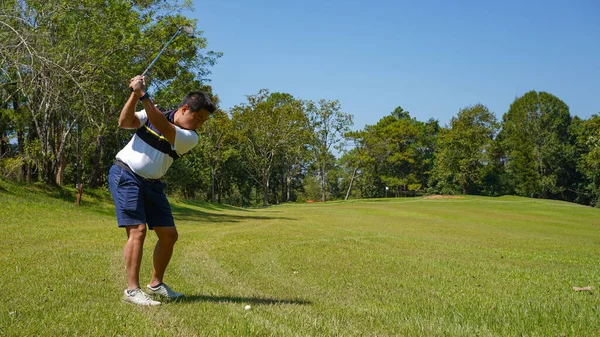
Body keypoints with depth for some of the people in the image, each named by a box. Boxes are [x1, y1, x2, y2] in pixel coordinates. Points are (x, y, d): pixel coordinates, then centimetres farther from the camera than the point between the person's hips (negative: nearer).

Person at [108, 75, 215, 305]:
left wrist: (144, 95, -27)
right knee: (138, 230, -18)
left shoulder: (190, 138, -5)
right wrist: (135, 95, -25)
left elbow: (163, 127, -21)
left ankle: (156, 284, 22)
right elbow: (125, 122, -14)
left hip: (152, 184, 5)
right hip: (125, 176, -4)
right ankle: (132, 290, -13)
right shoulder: (153, 113, -3)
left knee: (169, 235, 4)